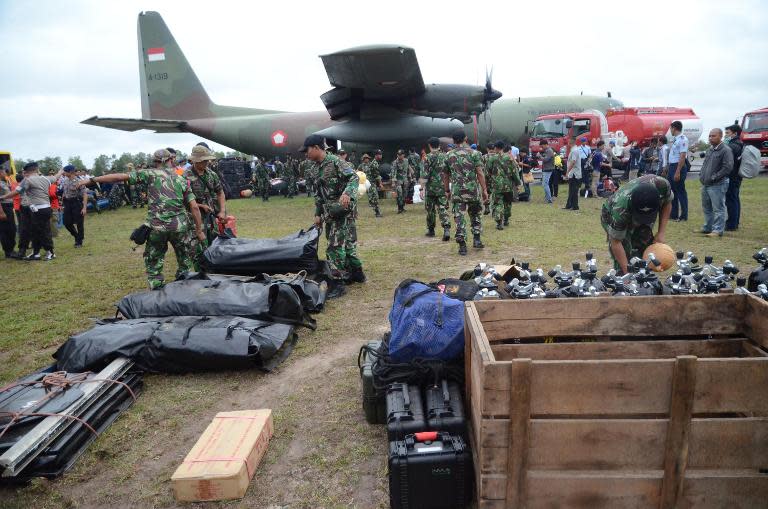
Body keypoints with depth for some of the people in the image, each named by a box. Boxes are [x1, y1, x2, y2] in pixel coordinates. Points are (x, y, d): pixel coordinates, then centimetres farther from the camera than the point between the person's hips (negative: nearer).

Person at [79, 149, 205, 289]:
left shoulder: (151, 174, 6)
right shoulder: (182, 180, 11)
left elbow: (120, 177, 1)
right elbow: (194, 207, 4)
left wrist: (92, 180, 7)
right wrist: (199, 230, 10)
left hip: (157, 227, -1)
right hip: (180, 226, 1)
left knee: (153, 265, 14)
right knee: (186, 262, 18)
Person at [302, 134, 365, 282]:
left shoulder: (334, 161, -11)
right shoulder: (318, 167, 15)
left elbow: (354, 177, -20)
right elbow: (318, 193, 21)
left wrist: (347, 193, -38)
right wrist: (318, 213, 17)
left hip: (342, 211, -8)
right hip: (330, 214, 8)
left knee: (335, 247, -10)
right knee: (347, 244, 13)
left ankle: (338, 279, -3)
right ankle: (356, 274, 22)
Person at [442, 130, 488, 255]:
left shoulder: (448, 155, 6)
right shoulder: (474, 153, -2)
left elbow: (445, 175, 11)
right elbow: (480, 173, -6)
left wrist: (447, 191, 22)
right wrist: (484, 190, -2)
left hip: (456, 191, 1)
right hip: (473, 190, -1)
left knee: (459, 218, 2)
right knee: (476, 215, 19)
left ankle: (462, 246, 0)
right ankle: (476, 239, 16)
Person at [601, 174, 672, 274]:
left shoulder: (662, 185, -34)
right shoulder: (620, 209, -43)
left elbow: (667, 203, -9)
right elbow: (616, 242, -32)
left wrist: (661, 233, -16)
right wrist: (627, 272, -34)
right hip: (613, 218, -4)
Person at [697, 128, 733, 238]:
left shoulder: (725, 150, -11)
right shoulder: (710, 149, 16)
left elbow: (728, 167, -17)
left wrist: (714, 177, -16)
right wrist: (701, 175, 12)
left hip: (717, 185, -9)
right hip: (705, 184, 9)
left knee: (718, 209, -5)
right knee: (707, 208, 16)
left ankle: (718, 230, -1)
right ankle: (707, 227, 27)